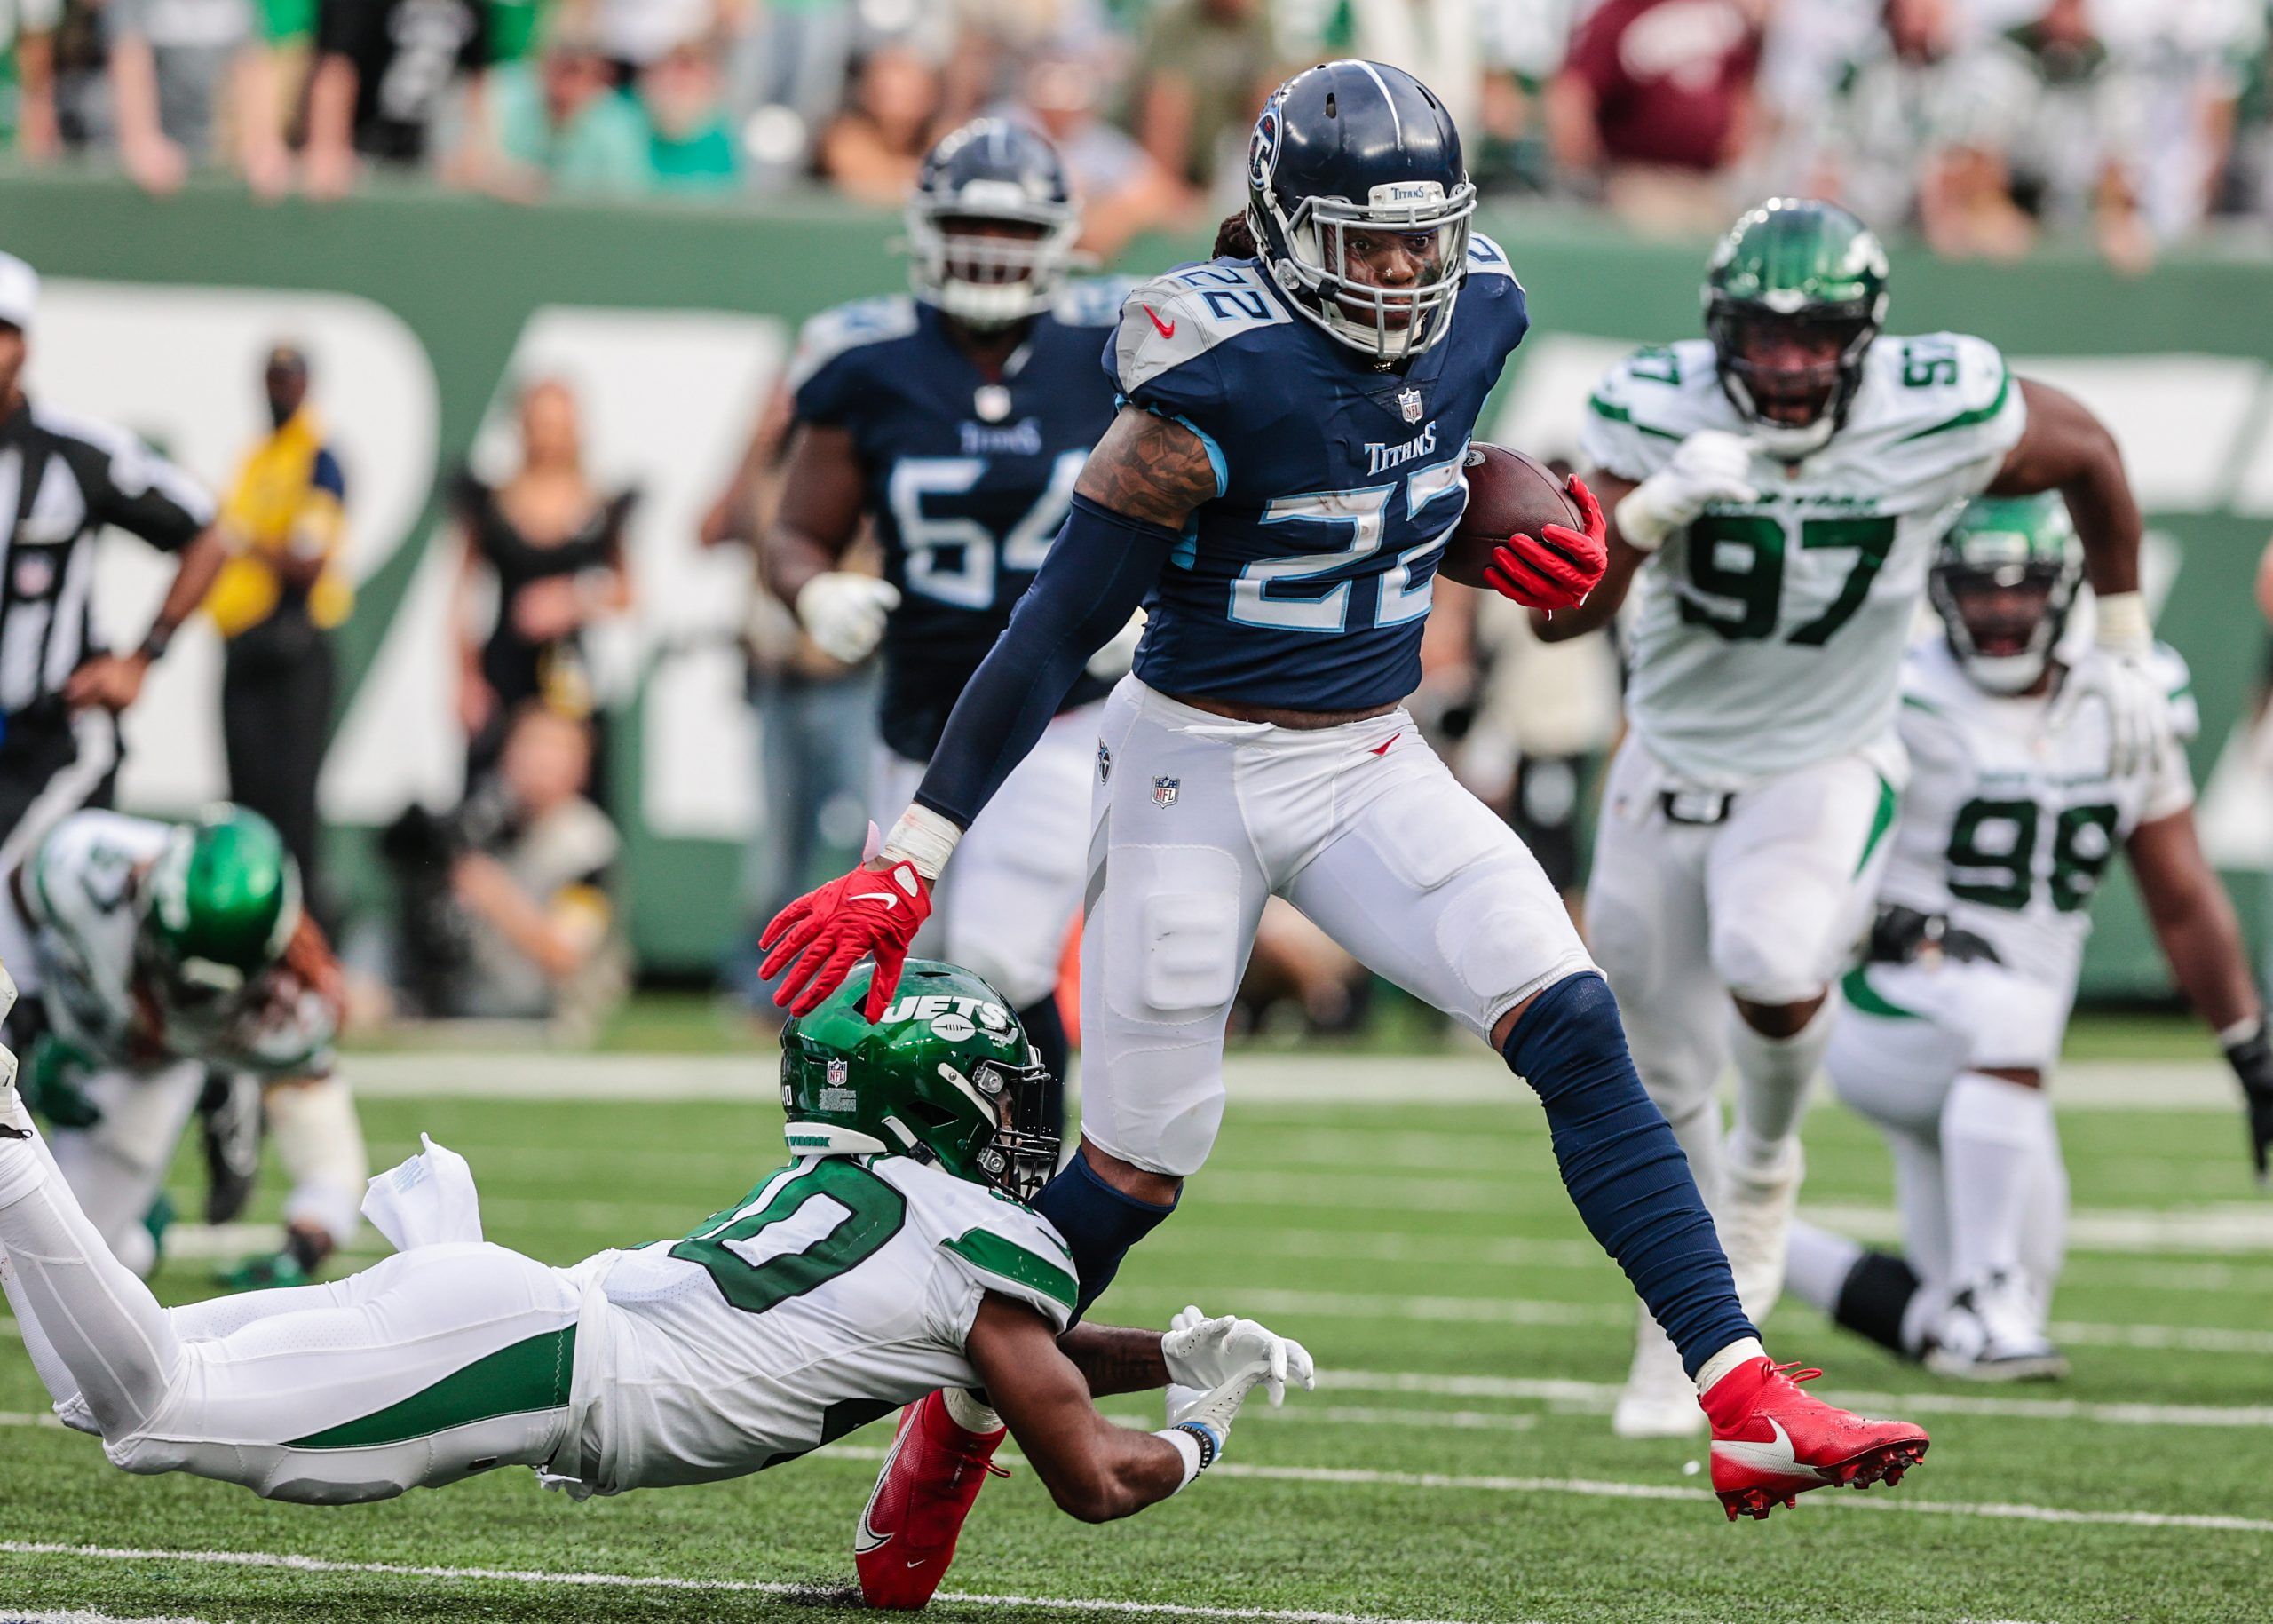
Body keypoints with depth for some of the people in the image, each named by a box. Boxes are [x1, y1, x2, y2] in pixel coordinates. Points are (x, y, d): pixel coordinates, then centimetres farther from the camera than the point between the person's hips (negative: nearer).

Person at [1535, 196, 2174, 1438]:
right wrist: (1657, 507, -39)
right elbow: (1559, 615, -22)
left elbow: (2089, 456, 0)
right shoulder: (1659, 413, -19)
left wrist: (2125, 651, 7)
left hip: (1824, 774, -2)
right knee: (1665, 1085, 10)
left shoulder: (1939, 418, -21)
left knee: (1771, 971, -33)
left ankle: (1766, 1160, 1)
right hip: (1670, 765, 2)